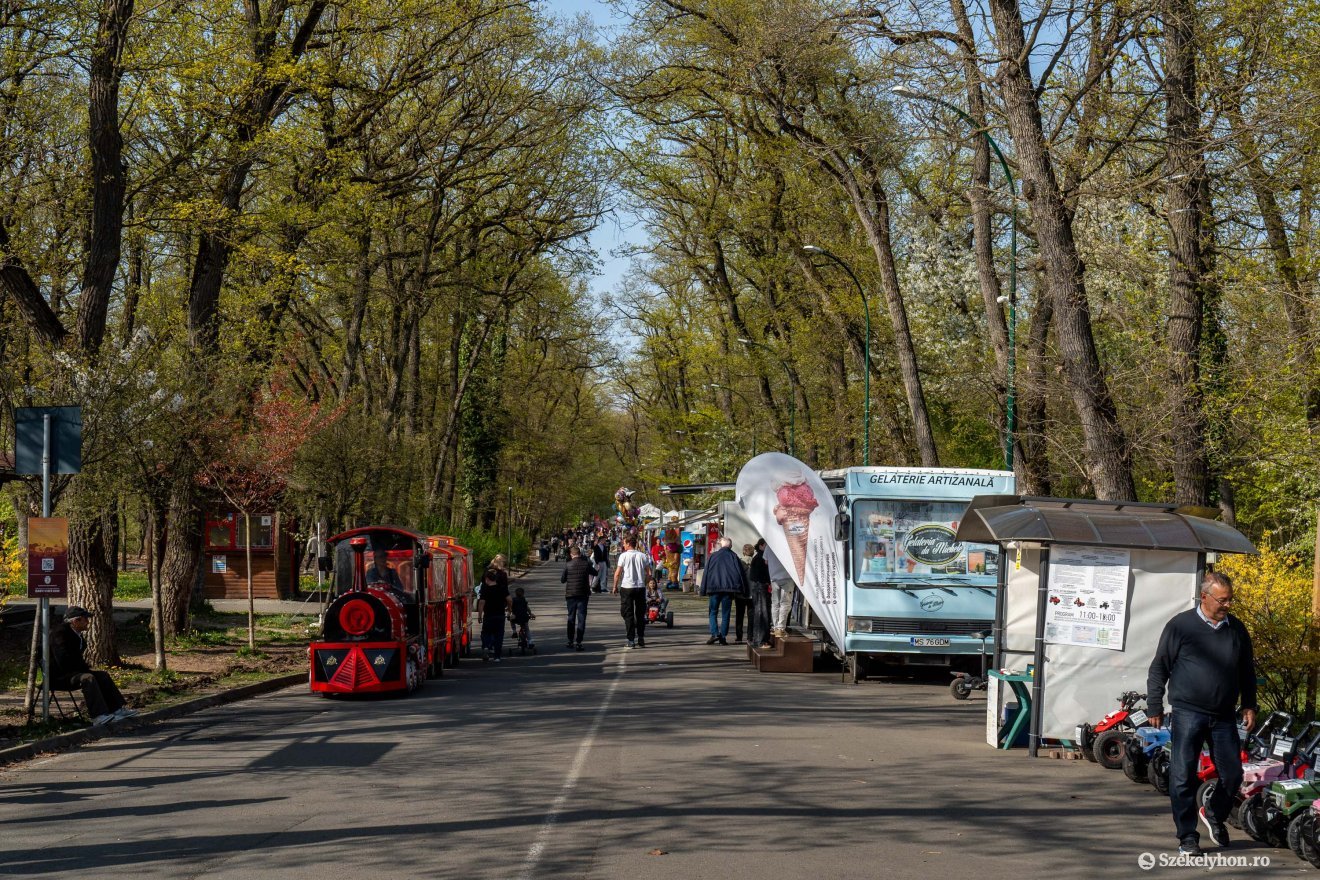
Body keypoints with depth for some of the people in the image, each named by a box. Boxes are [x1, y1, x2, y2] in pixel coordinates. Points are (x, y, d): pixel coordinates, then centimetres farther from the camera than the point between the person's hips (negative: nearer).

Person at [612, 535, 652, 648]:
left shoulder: (624, 556, -7)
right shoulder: (643, 556, 4)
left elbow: (617, 573, -9)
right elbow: (649, 573, 4)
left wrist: (615, 586, 2)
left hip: (627, 588, -3)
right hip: (641, 587, 3)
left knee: (628, 614, 3)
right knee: (640, 614, 13)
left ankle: (631, 640, -1)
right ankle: (641, 639, 14)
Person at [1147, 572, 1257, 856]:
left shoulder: (1236, 629, 9)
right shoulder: (1180, 625, -3)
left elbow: (1247, 671, 20)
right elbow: (1159, 668, 1)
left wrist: (1249, 705, 13)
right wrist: (1155, 705, -2)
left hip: (1224, 716, 4)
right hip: (1188, 713, -4)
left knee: (1233, 774, 6)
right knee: (1183, 778, -4)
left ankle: (1214, 815, 34)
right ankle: (1188, 837, 6)